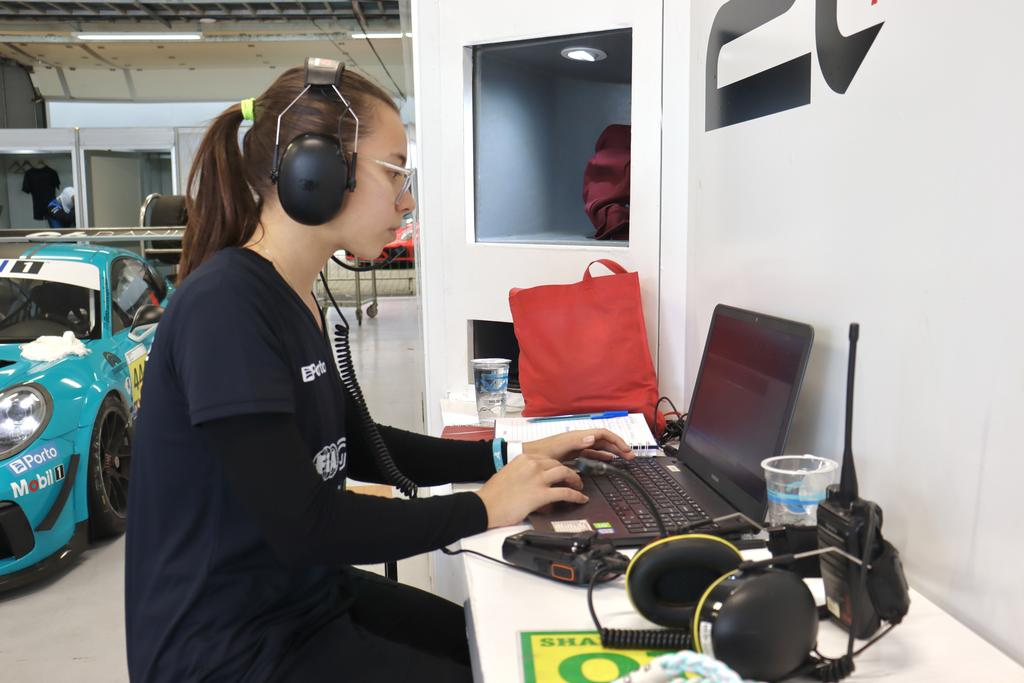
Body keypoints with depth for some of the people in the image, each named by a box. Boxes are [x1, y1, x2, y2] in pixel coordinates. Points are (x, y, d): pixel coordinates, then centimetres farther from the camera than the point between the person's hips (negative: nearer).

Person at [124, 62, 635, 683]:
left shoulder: (299, 301, 5)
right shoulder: (226, 303, -24)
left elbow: (359, 446, 13)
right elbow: (303, 525, -26)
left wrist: (512, 456, 4)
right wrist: (482, 509, -16)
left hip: (308, 596, 8)